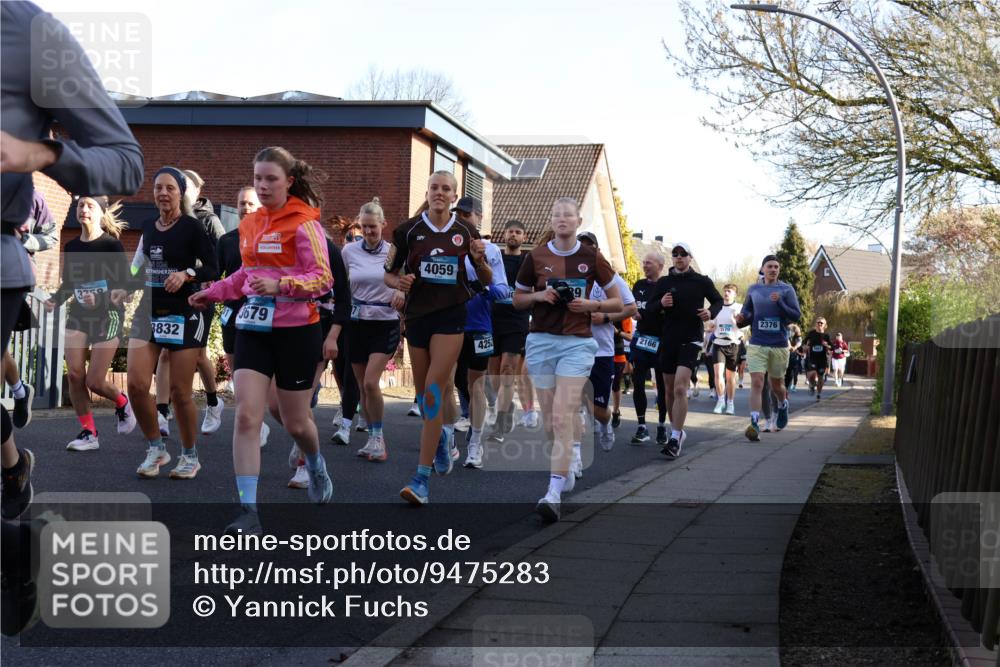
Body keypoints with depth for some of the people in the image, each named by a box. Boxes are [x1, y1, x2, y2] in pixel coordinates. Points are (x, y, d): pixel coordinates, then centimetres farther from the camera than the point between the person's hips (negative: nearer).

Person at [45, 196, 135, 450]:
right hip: (78, 315, 5)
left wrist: (120, 294, -32)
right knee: (74, 374, -9)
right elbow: (67, 284, 15)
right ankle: (88, 433, 3)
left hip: (108, 317, -5)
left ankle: (122, 403, 26)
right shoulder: (71, 247, 6)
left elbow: (126, 282, -10)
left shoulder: (111, 245, -8)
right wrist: (54, 300, -4)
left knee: (94, 381, -7)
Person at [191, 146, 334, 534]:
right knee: (246, 417, -10)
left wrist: (281, 286, -28)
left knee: (295, 422, 9)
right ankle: (248, 512, -8)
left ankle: (317, 469, 44)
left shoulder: (303, 223, -9)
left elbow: (323, 279, -15)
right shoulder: (250, 224, 10)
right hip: (253, 328, 5)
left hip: (296, 330, -5)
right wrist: (212, 293, 20)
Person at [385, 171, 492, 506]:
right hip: (417, 314, 2)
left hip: (451, 315, -2)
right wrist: (398, 282, -13)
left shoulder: (466, 232, 3)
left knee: (434, 393, -13)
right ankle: (443, 435, 45)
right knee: (423, 392, 11)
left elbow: (486, 280, 11)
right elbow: (388, 273, 9)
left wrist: (480, 259, -9)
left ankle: (422, 478, -14)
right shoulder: (408, 230, 2)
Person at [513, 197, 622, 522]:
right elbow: (518, 300, 14)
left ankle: (554, 493, -18)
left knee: (562, 417, -14)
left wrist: (591, 305, -10)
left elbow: (617, 302, 8)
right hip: (541, 340, 3)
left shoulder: (592, 257, 0)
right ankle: (565, 473, 32)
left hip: (577, 343, -3)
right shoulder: (536, 257, 4)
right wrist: (539, 296, -6)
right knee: (548, 418, 8)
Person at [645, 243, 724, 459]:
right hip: (668, 340, 4)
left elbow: (718, 301, 15)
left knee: (680, 388, -17)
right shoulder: (664, 282, 8)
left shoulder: (702, 281, 3)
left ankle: (675, 438, -17)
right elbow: (649, 307, 10)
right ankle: (677, 431, 27)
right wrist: (660, 303, -12)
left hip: (691, 340, -4)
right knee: (670, 390, 10)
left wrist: (711, 312, -6)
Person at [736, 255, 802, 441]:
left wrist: (780, 303, -20)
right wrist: (741, 319, -7)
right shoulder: (753, 290, 8)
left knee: (776, 384, 15)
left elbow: (796, 315, -5)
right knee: (756, 382, -14)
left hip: (779, 345, 0)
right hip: (757, 344, 0)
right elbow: (747, 314, 16)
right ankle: (754, 424, -19)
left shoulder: (787, 289, 1)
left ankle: (783, 405, 48)